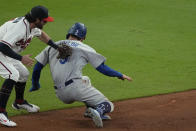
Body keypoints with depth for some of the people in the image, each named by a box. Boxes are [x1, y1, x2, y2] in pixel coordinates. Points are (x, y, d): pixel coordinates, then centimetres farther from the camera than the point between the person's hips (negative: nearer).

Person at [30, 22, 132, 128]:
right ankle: (99, 111, -37)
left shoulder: (52, 47, 20)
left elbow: (37, 67, 17)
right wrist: (120, 75, 20)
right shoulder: (84, 48, 11)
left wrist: (35, 85, 31)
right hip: (75, 87, -5)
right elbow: (102, 68, 8)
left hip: (61, 95, 5)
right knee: (108, 105, 0)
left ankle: (90, 108, 11)